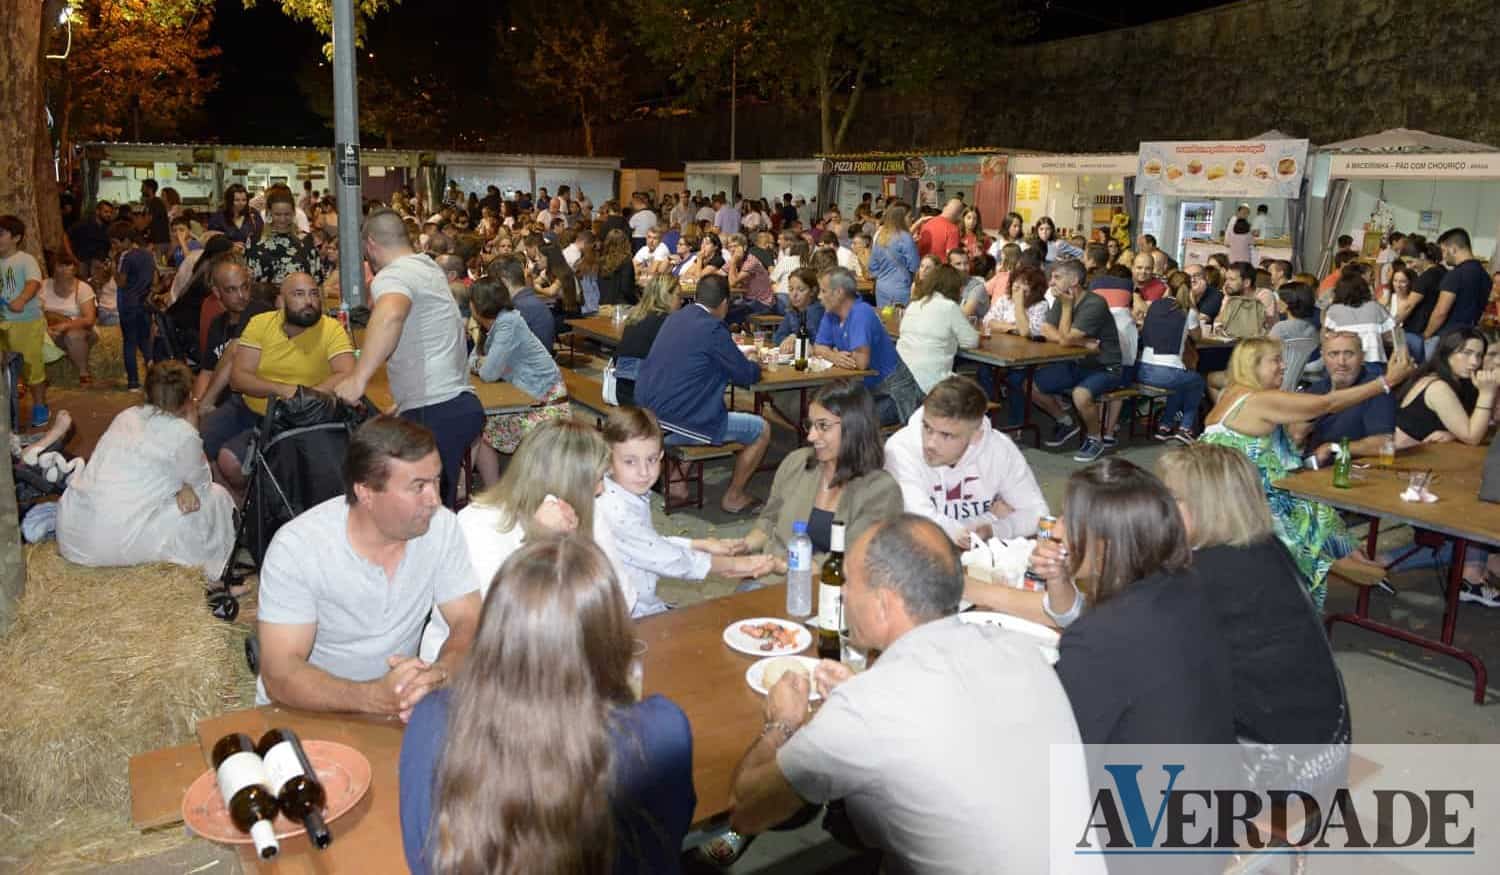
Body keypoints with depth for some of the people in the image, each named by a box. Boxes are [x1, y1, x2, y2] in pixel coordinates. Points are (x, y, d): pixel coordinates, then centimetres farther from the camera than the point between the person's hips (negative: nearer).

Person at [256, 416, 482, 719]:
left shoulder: (442, 526, -10)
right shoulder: (296, 547, -19)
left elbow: (470, 624, -9)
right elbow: (280, 675, -22)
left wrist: (439, 675, -30)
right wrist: (374, 696, -38)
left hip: (399, 707, 3)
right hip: (308, 711, -2)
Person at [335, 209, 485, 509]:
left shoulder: (392, 276, -10)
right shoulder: (427, 267, 19)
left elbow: (390, 315, -34)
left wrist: (358, 378, -34)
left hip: (434, 413, -9)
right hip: (461, 404, 9)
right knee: (441, 505, 15)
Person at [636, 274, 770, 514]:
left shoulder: (675, 318, 9)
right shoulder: (713, 328, -14)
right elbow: (746, 375, -7)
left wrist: (737, 355, 28)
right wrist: (755, 366, 16)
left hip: (646, 414, 8)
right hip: (680, 423, -8)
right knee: (761, 430, 7)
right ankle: (733, 497, 20)